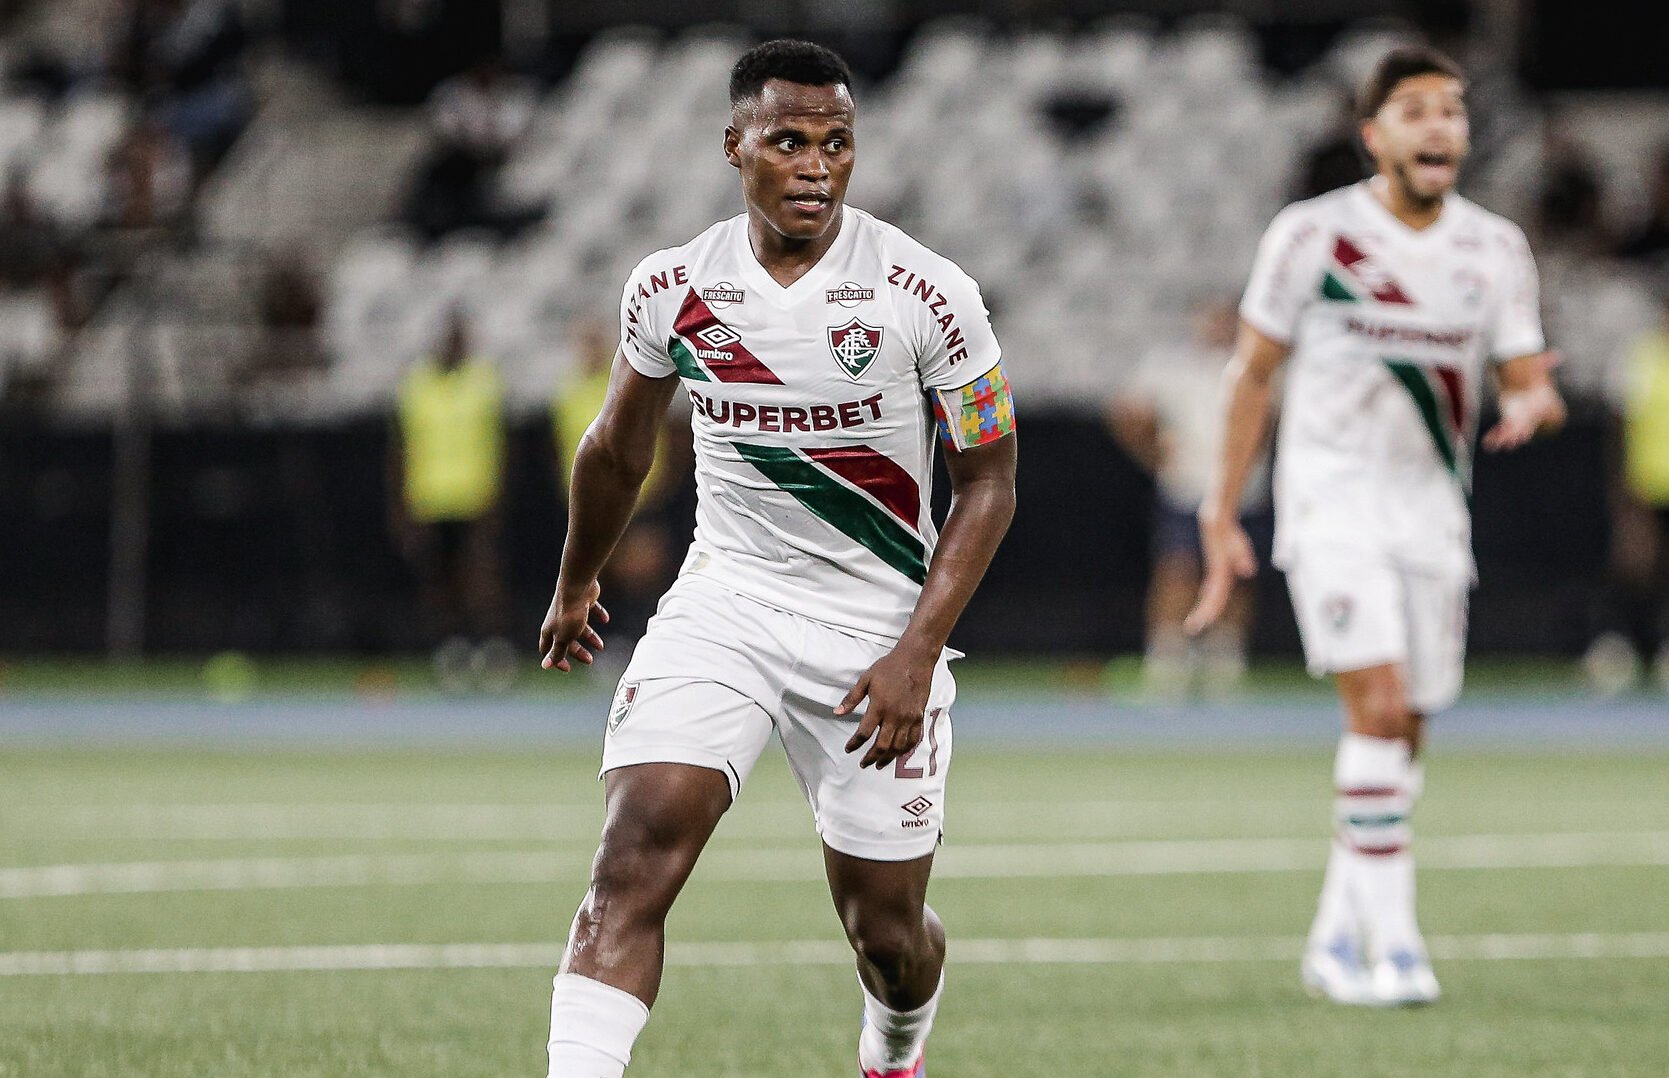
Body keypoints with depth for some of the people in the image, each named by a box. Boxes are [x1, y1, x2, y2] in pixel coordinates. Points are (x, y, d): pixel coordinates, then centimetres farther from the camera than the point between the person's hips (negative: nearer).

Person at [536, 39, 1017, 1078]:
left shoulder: (928, 294, -11)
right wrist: (576, 585, 30)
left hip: (878, 627, -1)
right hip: (724, 602, 1)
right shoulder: (673, 287, -2)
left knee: (886, 931, 8)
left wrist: (916, 656, -14)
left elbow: (987, 485, -4)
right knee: (640, 845, -21)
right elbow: (618, 449, 17)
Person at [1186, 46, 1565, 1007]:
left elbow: (1532, 383, 5)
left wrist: (1533, 404, -21)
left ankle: (1336, 938, 20)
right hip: (1333, 495, -4)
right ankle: (1391, 939, -19)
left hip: (1433, 509, 4)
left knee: (1403, 737, 6)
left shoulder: (1496, 250, 5)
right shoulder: (1314, 235, -5)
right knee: (1380, 705, -19)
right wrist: (1223, 519, 2)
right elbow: (1255, 373, 3)